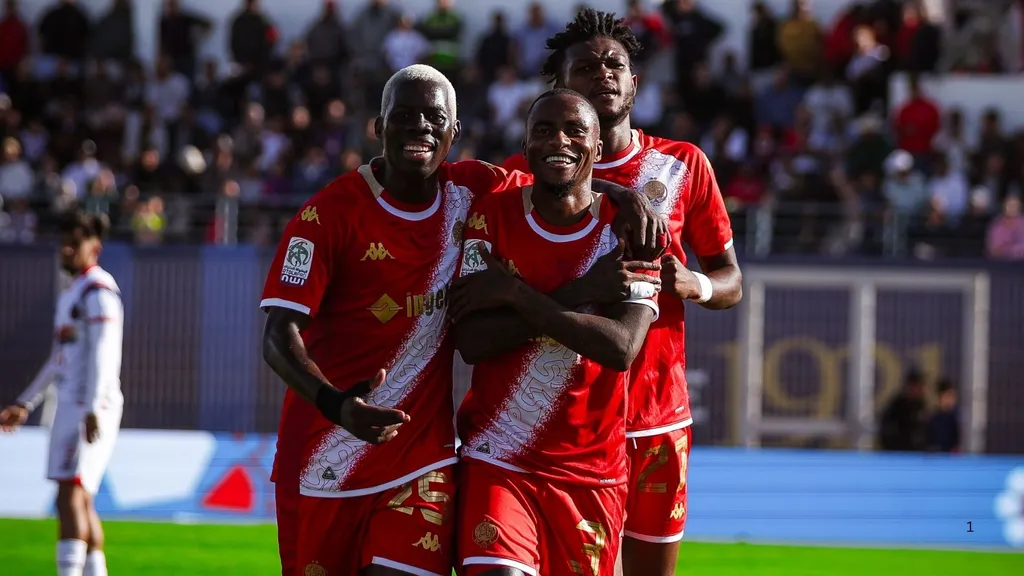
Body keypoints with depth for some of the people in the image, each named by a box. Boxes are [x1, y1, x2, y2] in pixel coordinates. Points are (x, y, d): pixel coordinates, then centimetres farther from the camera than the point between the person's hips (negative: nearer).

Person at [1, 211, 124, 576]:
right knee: (81, 500, 12)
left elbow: (103, 353, -18)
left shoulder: (98, 291, -9)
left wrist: (93, 409, -26)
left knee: (70, 492, -18)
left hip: (89, 406, -10)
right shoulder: (72, 292, 21)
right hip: (71, 405, 10)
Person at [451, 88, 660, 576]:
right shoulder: (492, 215, 0)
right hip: (497, 462, -1)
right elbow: (473, 341, -12)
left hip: (591, 473, 1)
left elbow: (621, 347, -17)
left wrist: (516, 294, -18)